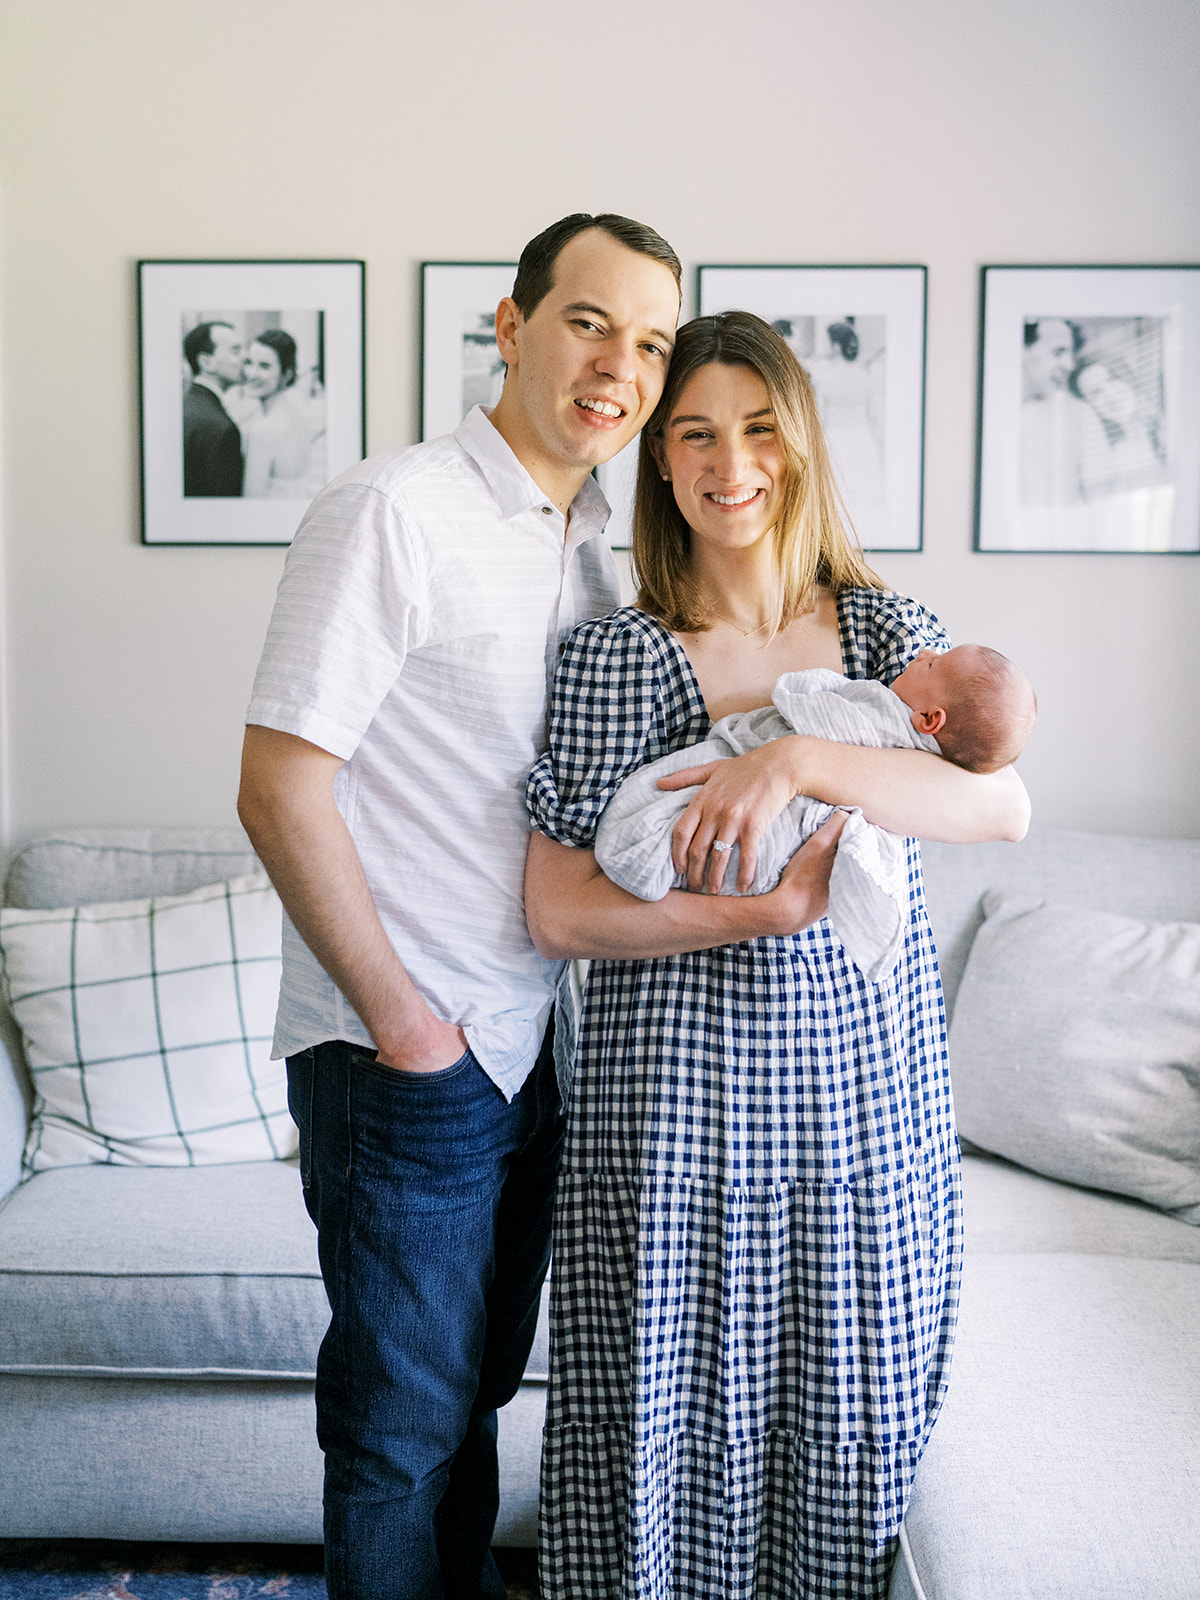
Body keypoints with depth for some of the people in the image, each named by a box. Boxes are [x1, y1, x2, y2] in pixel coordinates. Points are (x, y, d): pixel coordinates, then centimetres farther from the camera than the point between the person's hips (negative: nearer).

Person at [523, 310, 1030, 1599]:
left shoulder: (887, 628, 4)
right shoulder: (617, 655, -4)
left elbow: (1003, 805, -12)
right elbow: (559, 914, -10)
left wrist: (801, 758, -24)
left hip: (868, 1090, 3)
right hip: (680, 1109, -2)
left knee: (851, 1424, 15)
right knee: (677, 1428, 9)